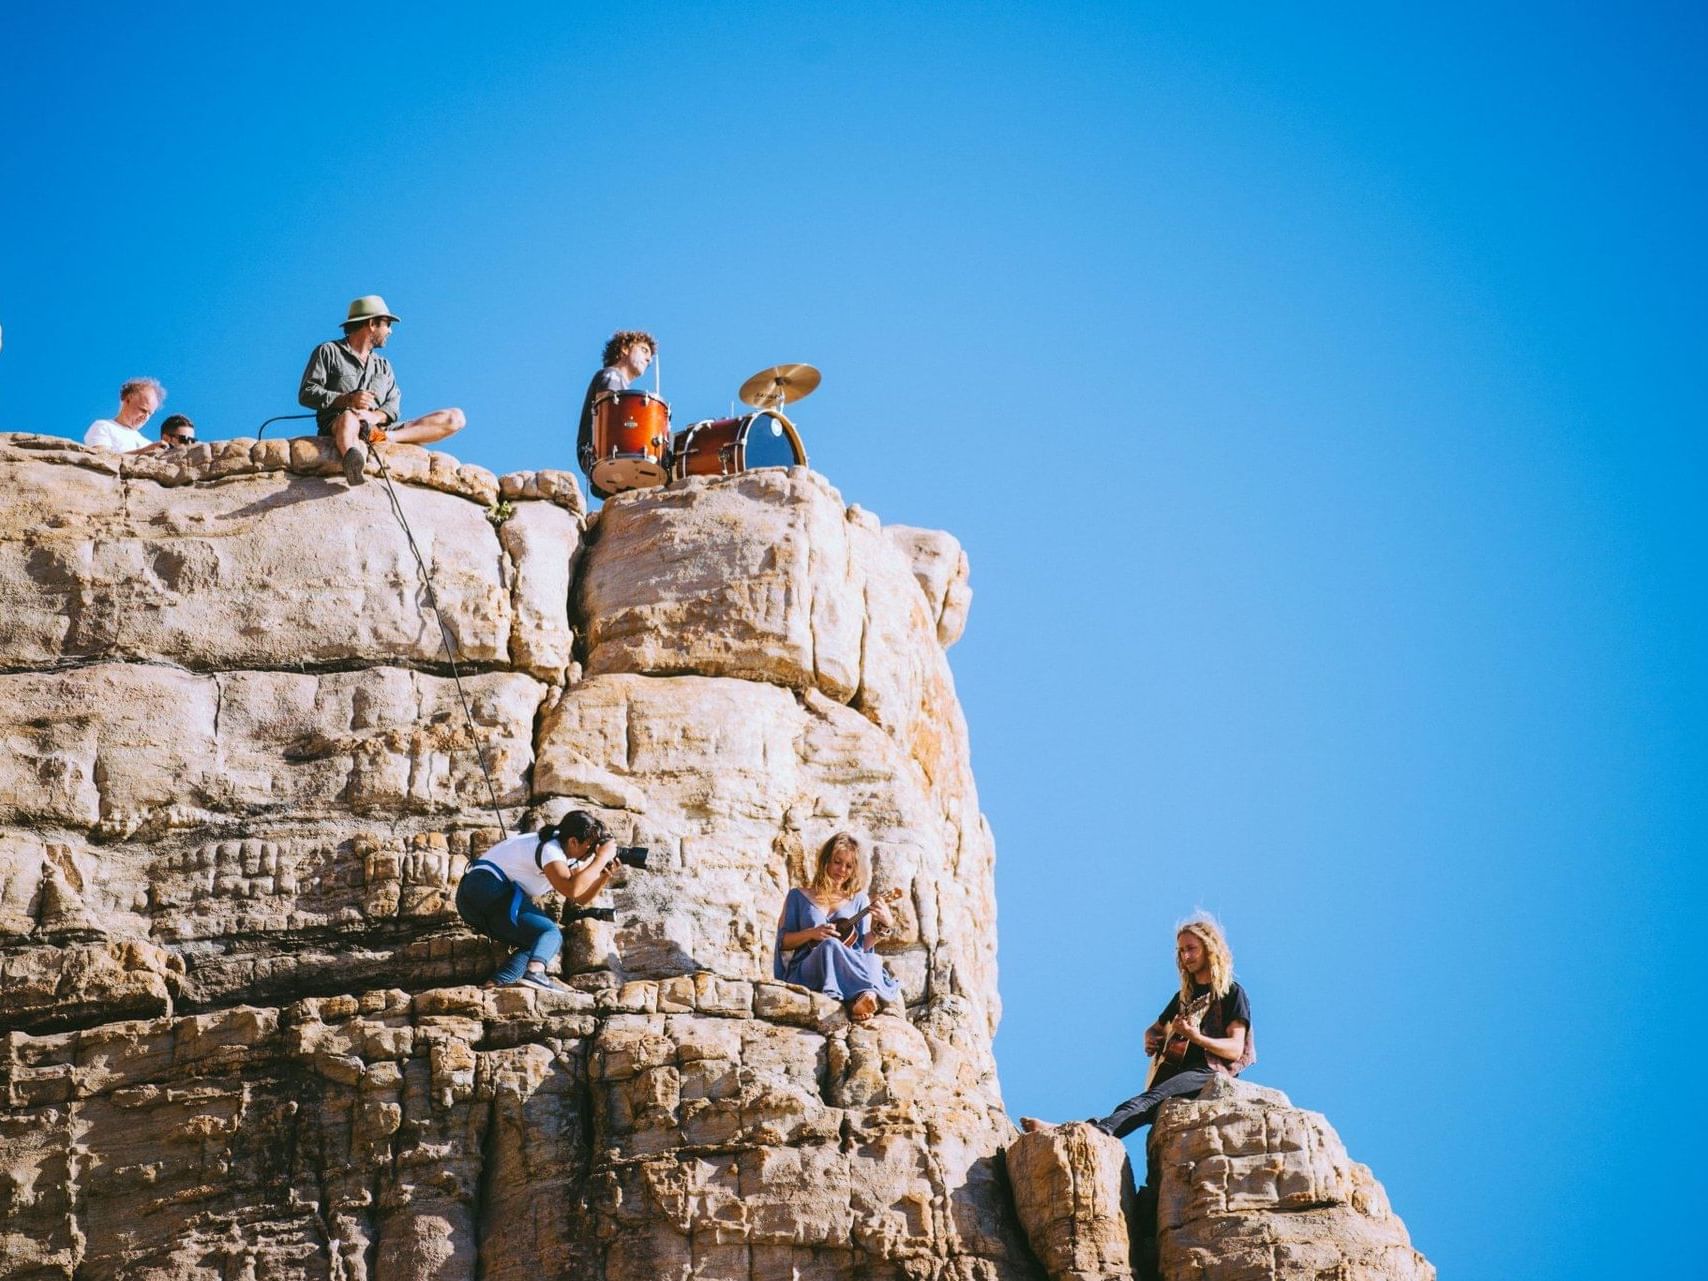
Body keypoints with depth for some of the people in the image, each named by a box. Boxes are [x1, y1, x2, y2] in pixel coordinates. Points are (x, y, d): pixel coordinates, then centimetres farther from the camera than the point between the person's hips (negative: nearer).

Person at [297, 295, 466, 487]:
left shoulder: (383, 366, 31)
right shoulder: (329, 352, 15)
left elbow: (392, 406, 14)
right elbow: (306, 394, 3)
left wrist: (375, 416, -11)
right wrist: (347, 400, -12)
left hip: (378, 426, 5)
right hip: (337, 425, -5)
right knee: (350, 417, -43)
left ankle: (384, 437, -36)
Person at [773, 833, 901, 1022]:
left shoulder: (858, 899, 19)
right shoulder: (799, 897, 15)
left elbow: (863, 945, 12)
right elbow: (783, 941, 9)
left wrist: (882, 925, -5)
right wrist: (811, 933, -7)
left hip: (849, 970, 1)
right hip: (805, 970, -1)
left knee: (874, 961, -35)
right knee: (830, 945, -37)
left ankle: (862, 999, -64)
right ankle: (869, 994, -52)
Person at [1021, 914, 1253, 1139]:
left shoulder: (1232, 993, 3)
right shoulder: (1184, 996, 24)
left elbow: (1235, 1049, -8)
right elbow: (1155, 1029, 36)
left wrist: (1196, 1037, -24)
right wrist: (1150, 1040, 11)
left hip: (1210, 1073, -6)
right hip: (1176, 1070, 7)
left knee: (1146, 1102, -33)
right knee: (1142, 1109, -25)